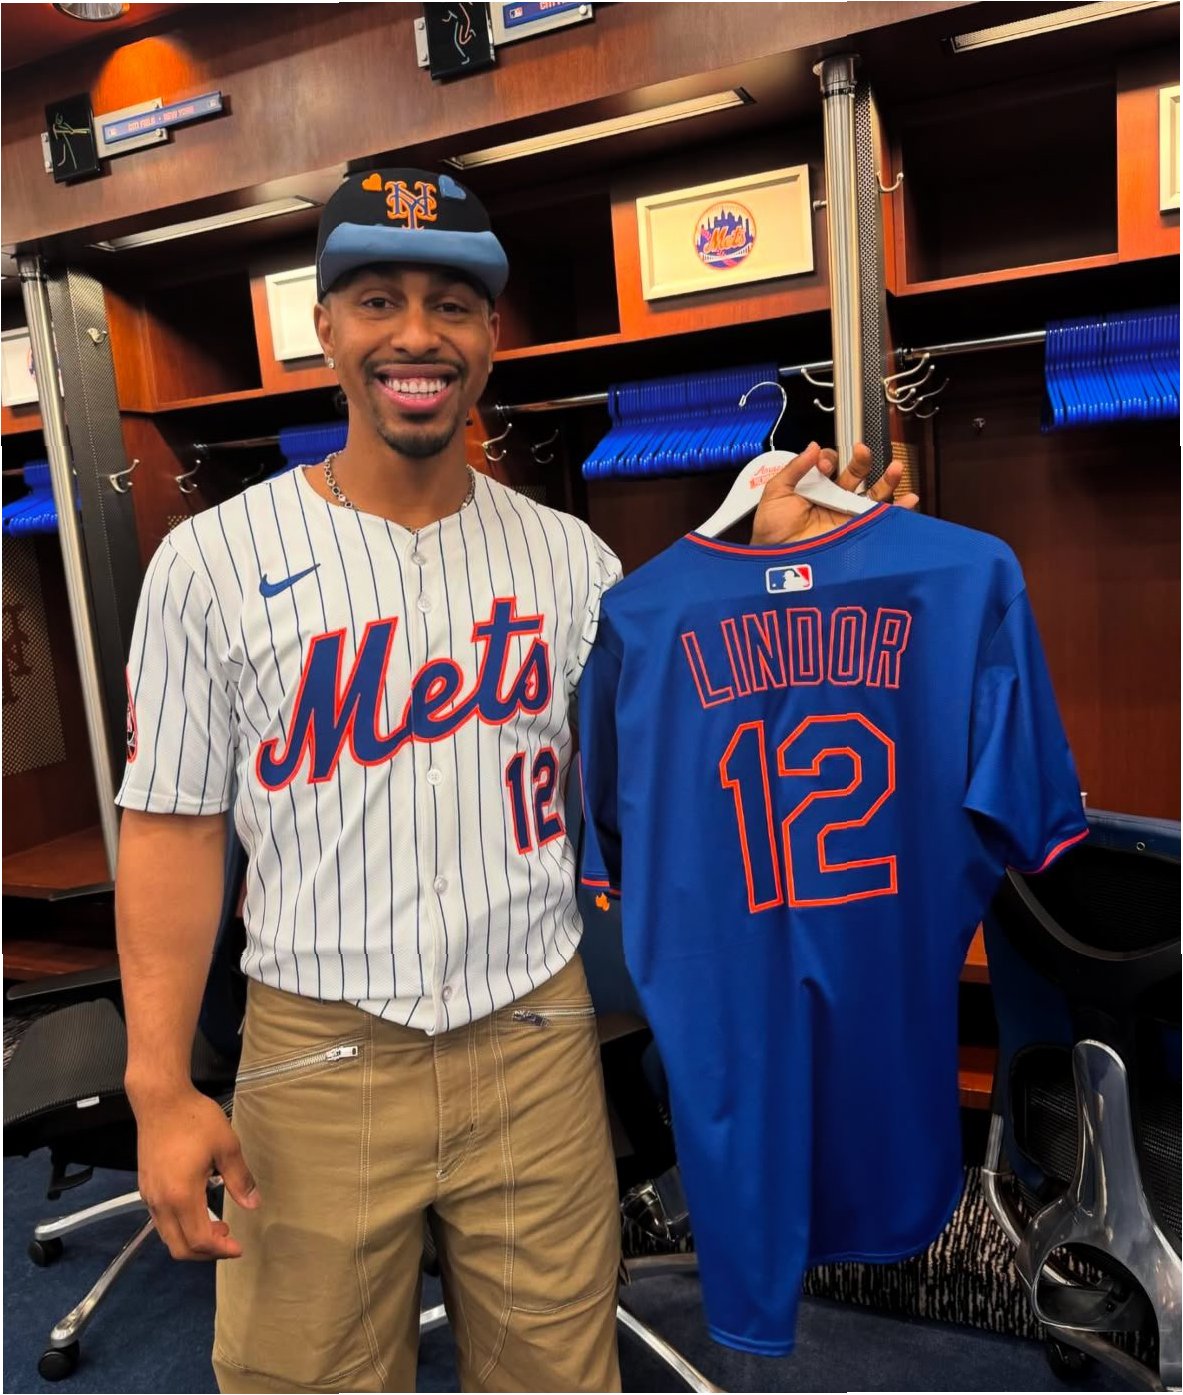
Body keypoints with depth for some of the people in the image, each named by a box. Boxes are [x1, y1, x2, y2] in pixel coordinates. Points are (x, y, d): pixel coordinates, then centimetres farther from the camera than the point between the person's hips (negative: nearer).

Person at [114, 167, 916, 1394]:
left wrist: (767, 566, -5)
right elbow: (173, 828, -3)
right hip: (318, 1061, -1)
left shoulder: (569, 555, 2)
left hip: (537, 1044, 2)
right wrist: (159, 1089, -8)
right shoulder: (211, 560, -5)